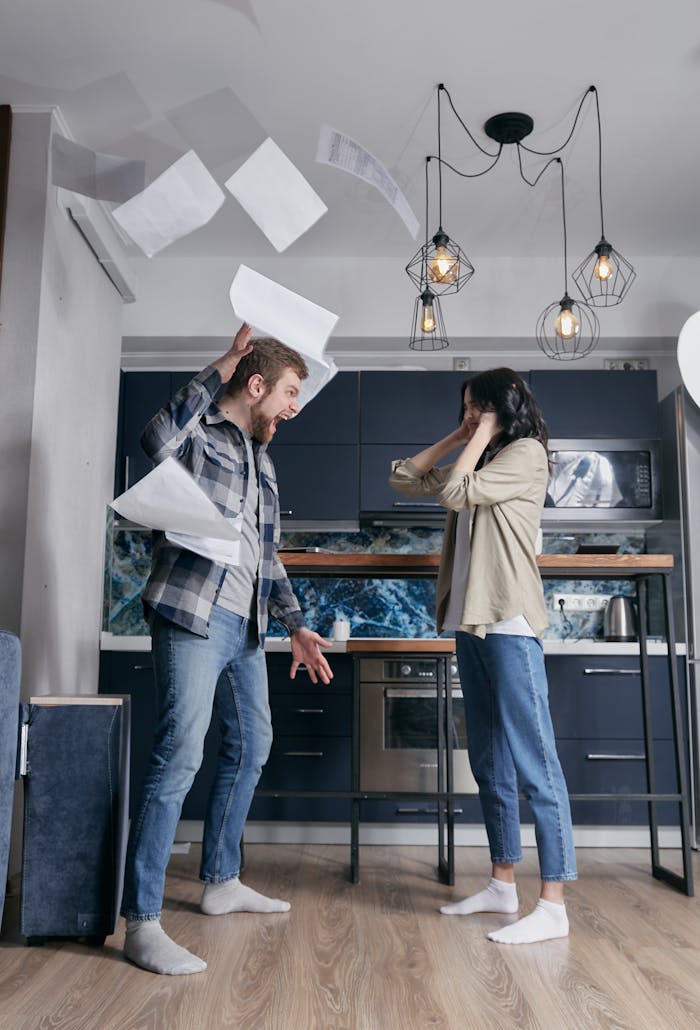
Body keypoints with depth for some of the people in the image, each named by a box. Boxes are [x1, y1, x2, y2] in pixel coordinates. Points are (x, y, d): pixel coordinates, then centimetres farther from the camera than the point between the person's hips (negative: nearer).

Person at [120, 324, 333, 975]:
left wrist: (296, 627, 18)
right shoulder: (198, 431, -4)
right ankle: (141, 923, -3)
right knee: (179, 755, -12)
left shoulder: (260, 459, 20)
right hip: (193, 614, -9)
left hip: (244, 625, 9)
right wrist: (221, 367, -22)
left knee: (250, 748, 16)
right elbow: (157, 441, -31)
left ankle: (220, 882, 32)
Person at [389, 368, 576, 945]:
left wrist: (483, 436, -1)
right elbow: (405, 479, 22)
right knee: (489, 763, 12)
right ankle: (503, 885, 23)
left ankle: (553, 907, -2)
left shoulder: (526, 452, -3)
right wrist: (458, 438, 17)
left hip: (509, 624, -9)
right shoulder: (483, 462, 21)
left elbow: (456, 492, -14)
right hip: (472, 622, 9)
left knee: (534, 762, -7)